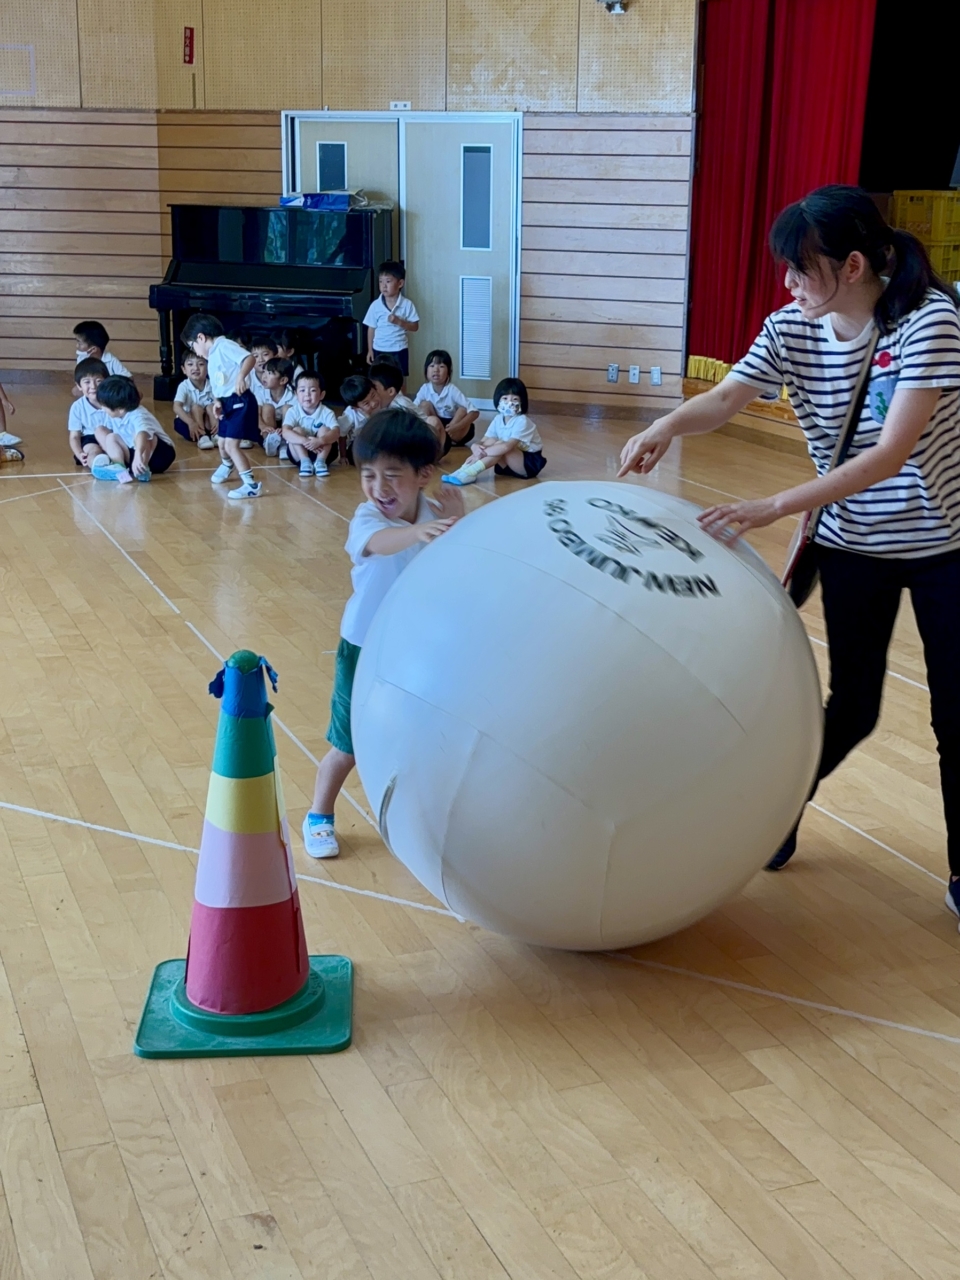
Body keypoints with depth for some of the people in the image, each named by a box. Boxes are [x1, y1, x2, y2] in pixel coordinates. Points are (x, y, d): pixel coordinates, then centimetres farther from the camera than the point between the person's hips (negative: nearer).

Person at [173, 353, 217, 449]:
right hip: (187, 421, -2)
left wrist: (217, 421, -37)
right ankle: (201, 437, -37)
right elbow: (177, 407, -30)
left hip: (207, 423, 2)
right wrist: (191, 423, -45)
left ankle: (216, 435, -26)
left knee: (211, 407, -21)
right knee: (196, 407, -26)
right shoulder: (184, 386, -18)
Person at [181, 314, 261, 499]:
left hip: (240, 402, -10)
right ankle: (226, 467, 57)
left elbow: (250, 358, -29)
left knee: (231, 445, -18)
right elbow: (219, 385, 16)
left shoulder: (224, 346, -14)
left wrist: (241, 377, -44)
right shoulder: (213, 356, 16)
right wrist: (217, 401, -2)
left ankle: (251, 484, -18)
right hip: (228, 403, 10)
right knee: (221, 442, 25)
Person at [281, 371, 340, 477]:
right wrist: (305, 441, -45)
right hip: (299, 454, 0)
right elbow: (285, 432, -28)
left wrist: (320, 441, -50)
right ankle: (305, 462, -27)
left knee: (324, 430, -21)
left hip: (320, 452, 0)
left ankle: (320, 461, -23)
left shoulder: (327, 413, -13)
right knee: (297, 431, -23)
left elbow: (336, 432, -29)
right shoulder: (293, 411, -13)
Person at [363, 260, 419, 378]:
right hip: (379, 351, 1)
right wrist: (370, 350, 2)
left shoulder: (407, 304, -8)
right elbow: (371, 329, 2)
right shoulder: (375, 305, -5)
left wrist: (399, 321, -22)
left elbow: (414, 327, -7)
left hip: (399, 351, -1)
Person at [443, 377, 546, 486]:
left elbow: (508, 446, -34)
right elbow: (483, 441, -6)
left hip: (530, 463, -6)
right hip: (509, 464, 6)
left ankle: (470, 472, -39)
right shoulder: (498, 419, 0)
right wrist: (477, 447, -30)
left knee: (501, 446, -30)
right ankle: (466, 469, -31)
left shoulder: (522, 421, -22)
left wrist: (483, 453, -36)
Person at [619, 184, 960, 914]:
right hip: (854, 545, 3)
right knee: (853, 706, 7)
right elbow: (723, 402, -15)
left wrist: (774, 509, -38)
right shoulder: (792, 331, -10)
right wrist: (666, 427, -39)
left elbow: (891, 453, -31)